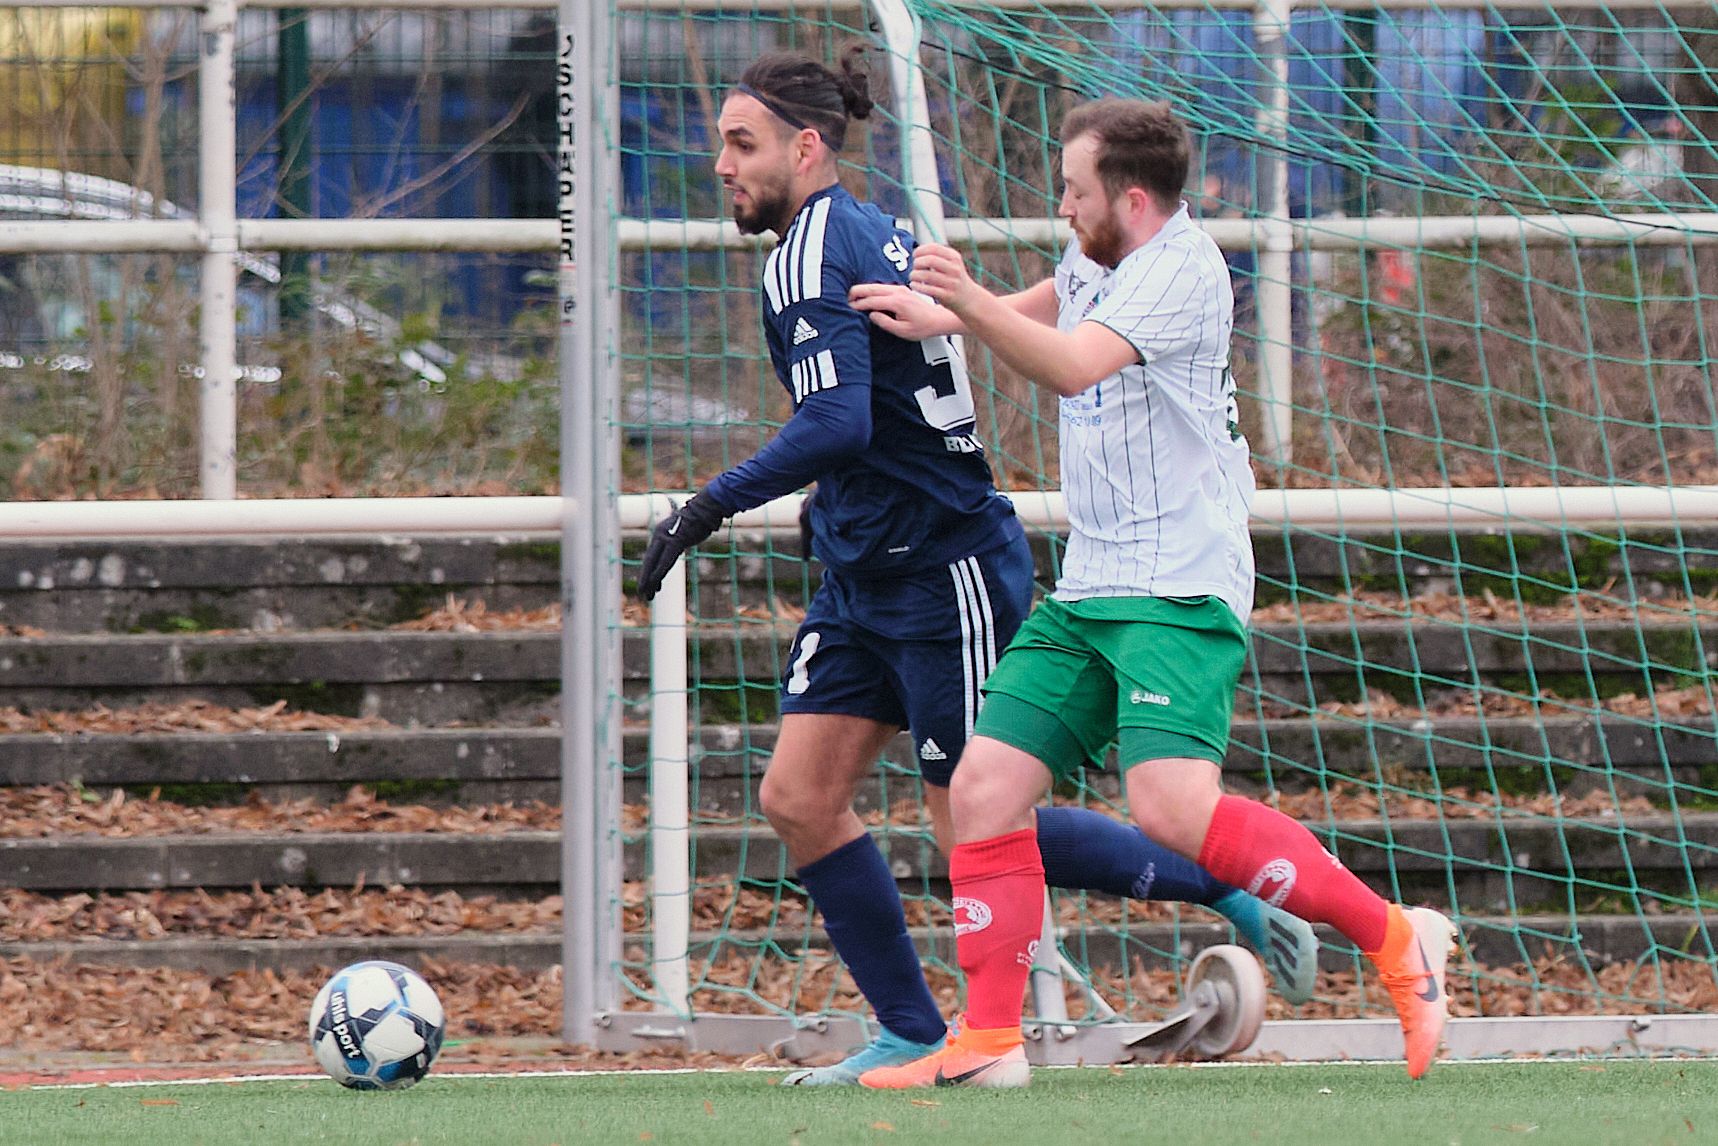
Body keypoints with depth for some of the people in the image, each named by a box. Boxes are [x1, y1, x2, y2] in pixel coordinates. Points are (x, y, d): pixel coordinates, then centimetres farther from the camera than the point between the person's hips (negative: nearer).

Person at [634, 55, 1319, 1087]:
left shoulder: (812, 255, -17)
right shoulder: (873, 234, 12)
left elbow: (837, 424, -30)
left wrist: (713, 505, -29)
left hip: (945, 574, -10)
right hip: (866, 578, 10)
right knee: (799, 797, 2)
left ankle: (1237, 891, 8)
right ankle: (913, 1035, 6)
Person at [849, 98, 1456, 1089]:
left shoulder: (1181, 267, -14)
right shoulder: (1096, 261, 14)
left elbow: (1075, 367, -30)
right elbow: (1050, 308, 40)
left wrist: (971, 306, -44)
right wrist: (937, 318, 33)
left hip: (1180, 589, -9)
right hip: (1089, 592, 9)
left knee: (1172, 806, -24)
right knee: (986, 786, -1)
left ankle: (1396, 939, -13)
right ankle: (989, 1042, 3)